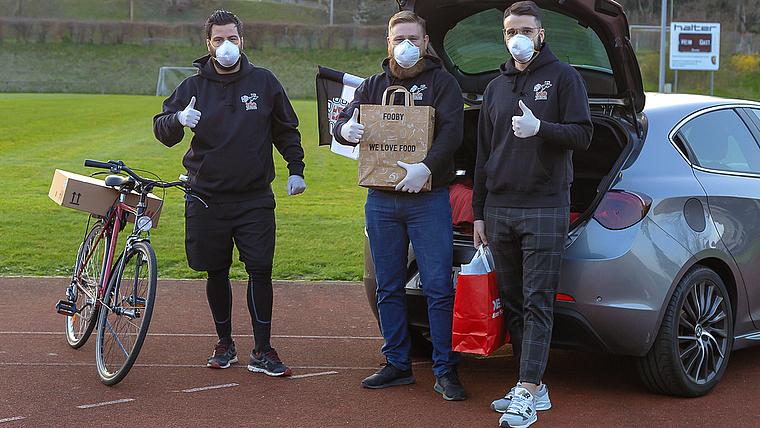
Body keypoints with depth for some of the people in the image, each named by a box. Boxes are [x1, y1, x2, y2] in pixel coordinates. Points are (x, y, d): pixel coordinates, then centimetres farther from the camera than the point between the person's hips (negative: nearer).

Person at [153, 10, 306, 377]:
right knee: (217, 273, 7)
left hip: (255, 199, 0)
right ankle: (225, 344, 21)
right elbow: (162, 130, -3)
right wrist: (178, 119, -24)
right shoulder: (193, 87, 3)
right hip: (207, 199, 0)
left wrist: (296, 169, 9)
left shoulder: (264, 82, 5)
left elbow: (285, 130, 16)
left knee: (260, 271, -6)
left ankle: (262, 352, 0)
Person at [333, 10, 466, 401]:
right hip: (381, 201, 4)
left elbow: (452, 131, -11)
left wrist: (427, 167, -28)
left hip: (428, 199, -4)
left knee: (438, 288, -6)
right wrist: (345, 129, -17)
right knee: (389, 288, 9)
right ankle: (397, 364, 19)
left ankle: (445, 370, 0)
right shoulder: (374, 86, 15)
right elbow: (344, 122, 9)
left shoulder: (441, 82, 3)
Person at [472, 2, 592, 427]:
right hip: (499, 211, 6)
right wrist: (479, 213, 16)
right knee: (513, 303, 6)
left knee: (537, 303, -9)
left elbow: (582, 134, -6)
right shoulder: (495, 88, 18)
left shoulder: (563, 77, 3)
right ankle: (534, 388, 12)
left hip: (546, 208, -6)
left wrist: (540, 128, -23)